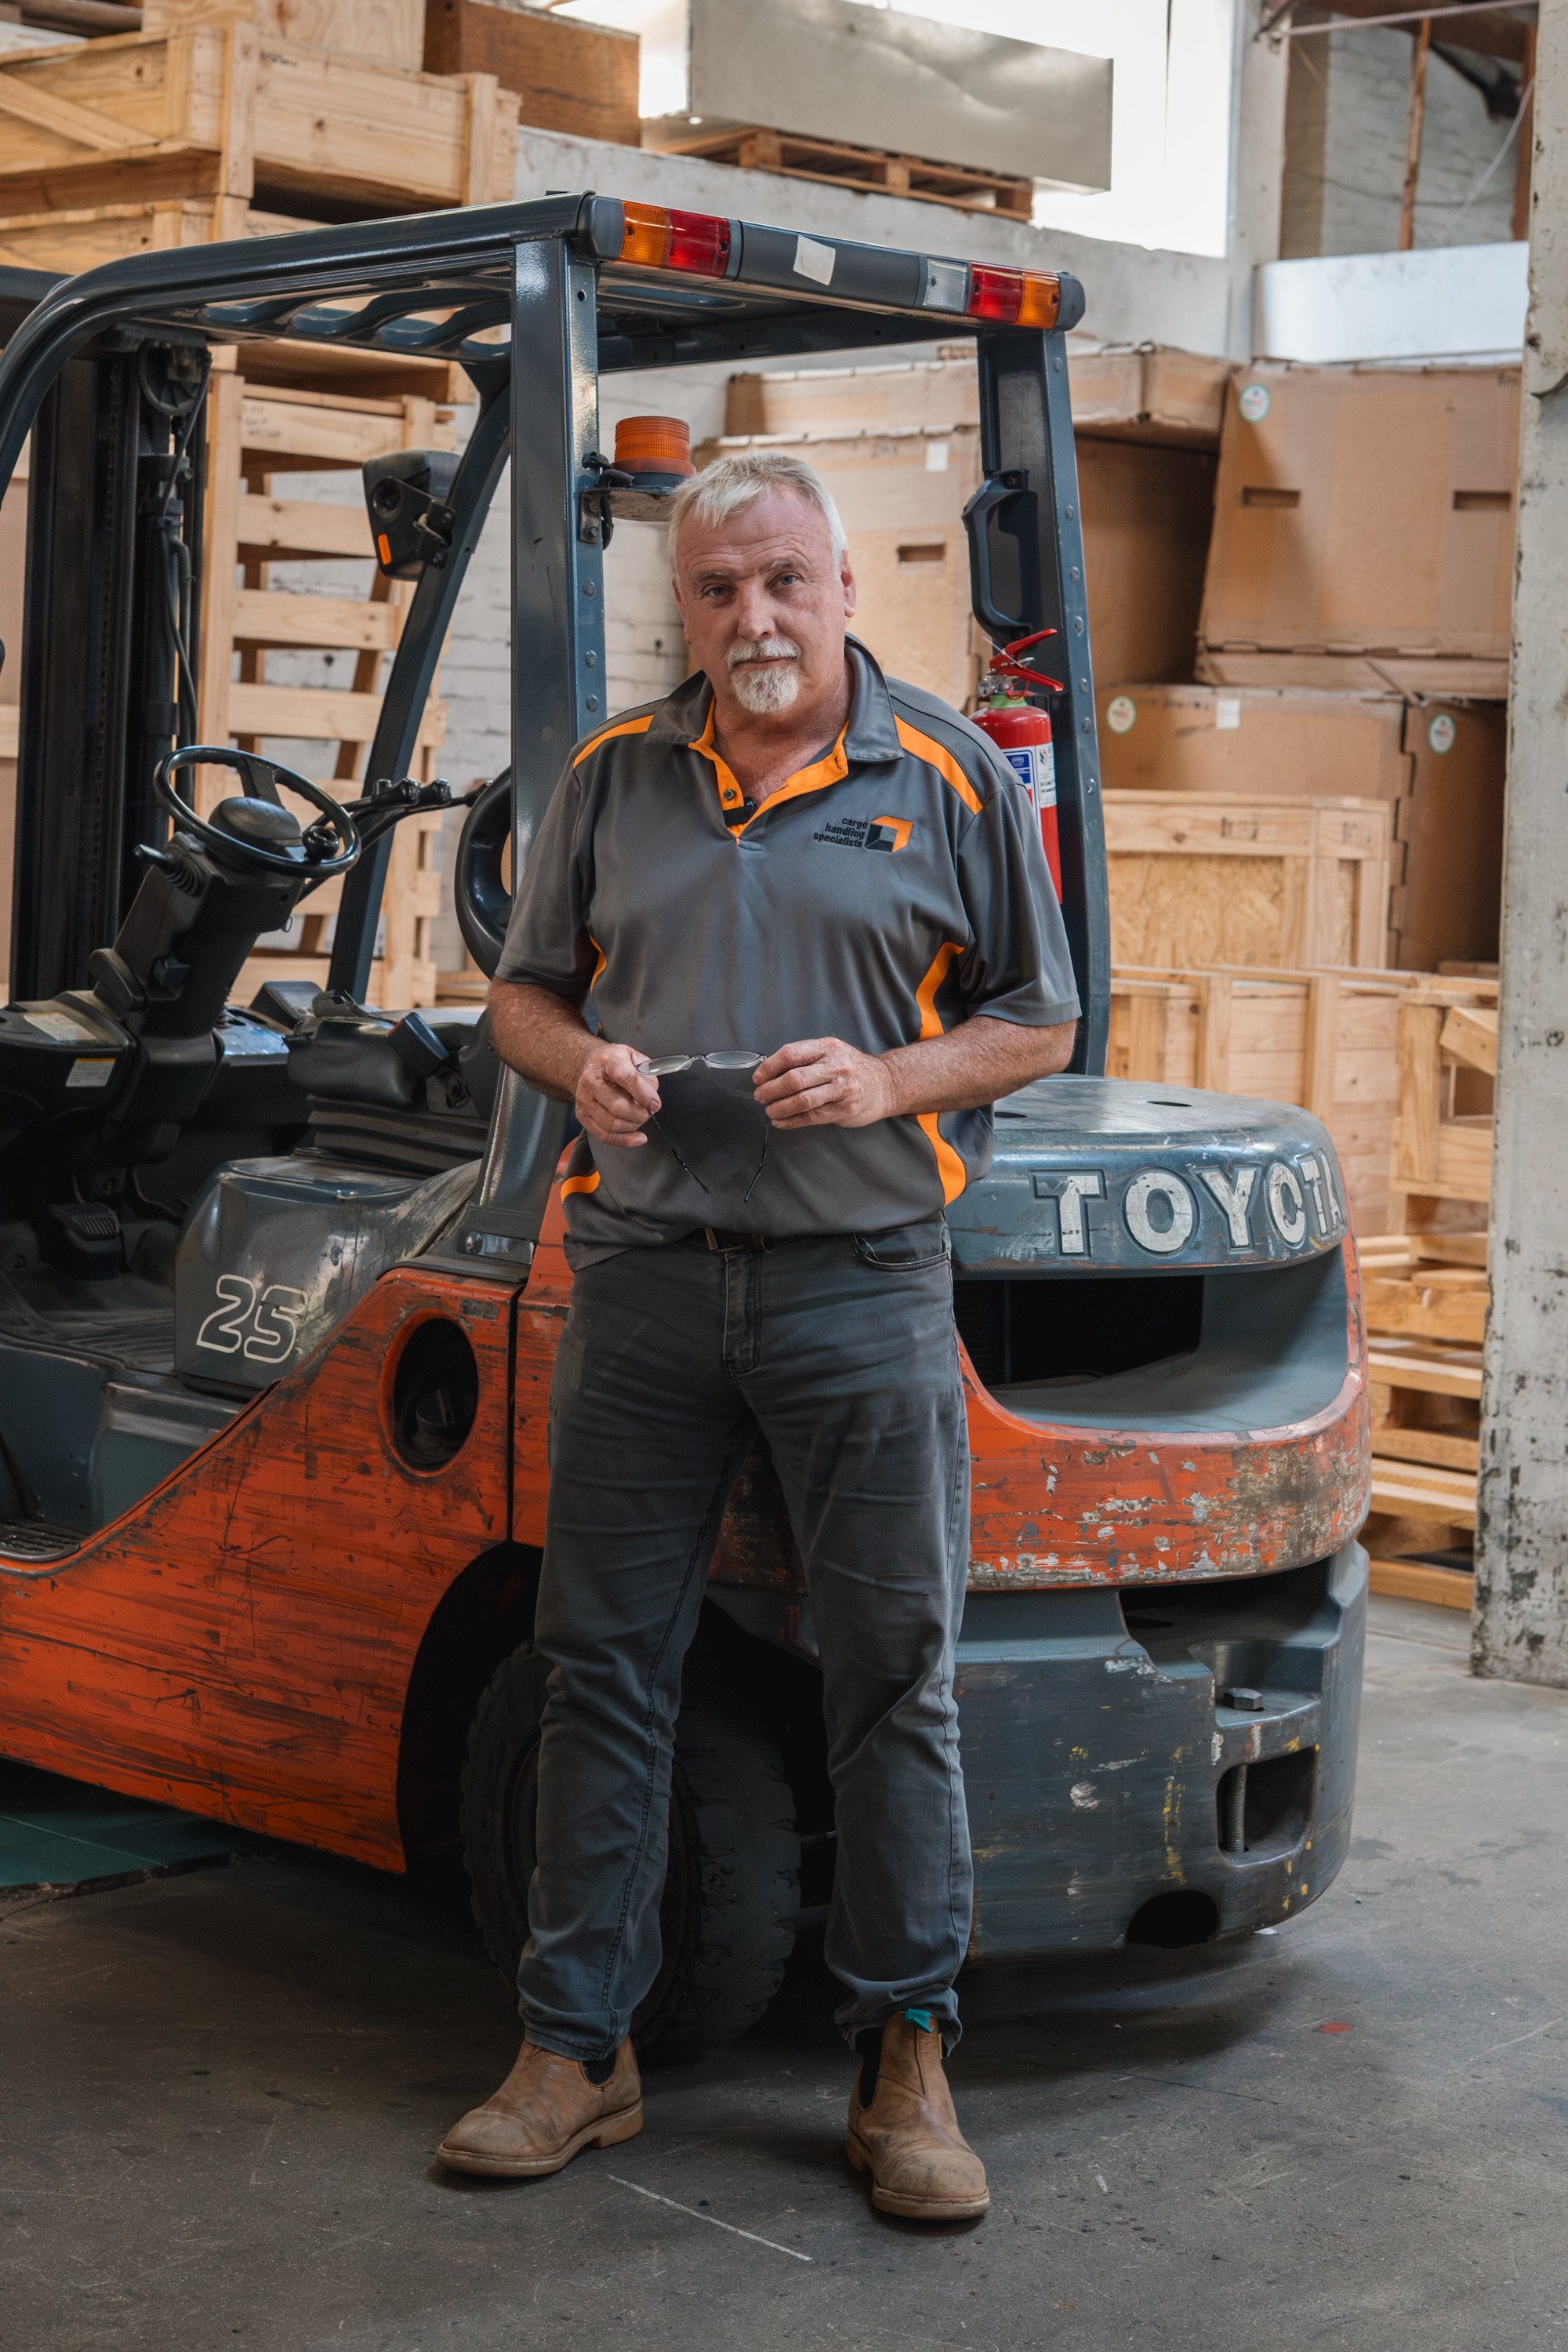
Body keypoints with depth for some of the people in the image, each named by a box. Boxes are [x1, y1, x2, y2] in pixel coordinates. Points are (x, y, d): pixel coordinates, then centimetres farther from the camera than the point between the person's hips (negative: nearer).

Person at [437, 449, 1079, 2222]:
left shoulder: (953, 781, 4)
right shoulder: (612, 779, 11)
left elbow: (1038, 1022, 7)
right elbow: (522, 993, 18)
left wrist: (890, 1082, -11)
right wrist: (577, 1063, -5)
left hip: (863, 1278, -2)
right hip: (641, 1272, 3)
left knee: (894, 1677, 2)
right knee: (601, 1669, 6)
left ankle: (905, 2061, 14)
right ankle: (577, 2050, 17)